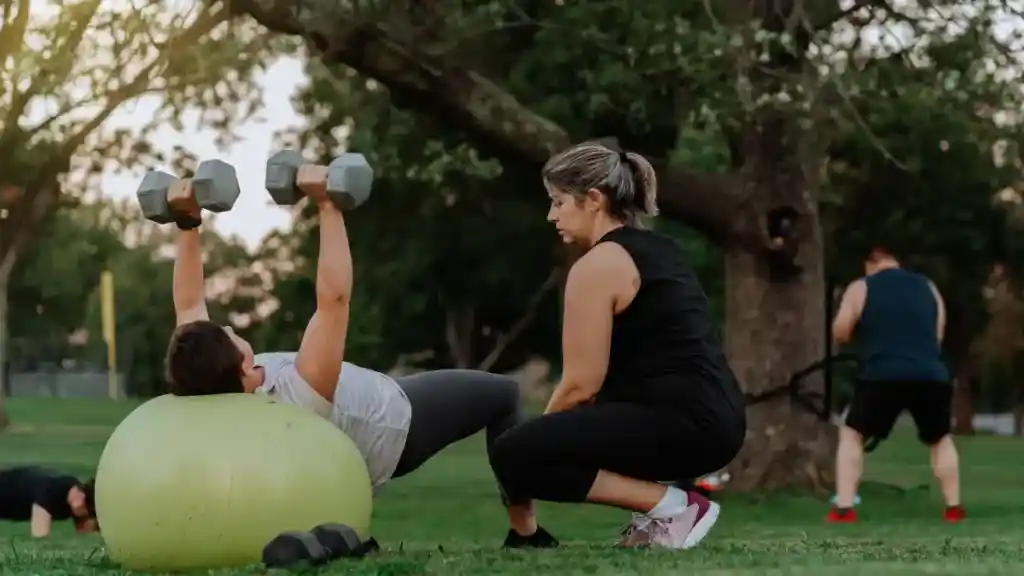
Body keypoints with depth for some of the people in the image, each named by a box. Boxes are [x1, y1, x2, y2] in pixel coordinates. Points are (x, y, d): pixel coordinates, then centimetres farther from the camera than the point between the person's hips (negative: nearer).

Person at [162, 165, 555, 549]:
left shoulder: (204, 385, -29)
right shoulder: (298, 394, -46)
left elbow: (188, 303, -18)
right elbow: (334, 297, -51)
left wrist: (188, 224, -20)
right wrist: (327, 205, -51)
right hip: (396, 422, -7)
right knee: (500, 393, 13)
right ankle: (524, 531, 17)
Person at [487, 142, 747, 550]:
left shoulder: (597, 265, -9)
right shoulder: (657, 249, 20)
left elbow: (581, 385, -10)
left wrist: (531, 444, 6)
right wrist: (543, 434, 25)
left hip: (683, 423, -10)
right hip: (715, 418, 10)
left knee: (513, 456, -11)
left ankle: (674, 507, -10)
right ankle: (661, 512, 13)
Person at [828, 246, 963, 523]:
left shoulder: (860, 289, 9)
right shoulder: (928, 287, 20)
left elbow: (840, 334, 7)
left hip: (883, 376, -3)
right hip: (930, 376, 3)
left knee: (851, 435, 13)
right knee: (940, 439, 25)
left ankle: (844, 509, 2)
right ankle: (954, 508, 18)